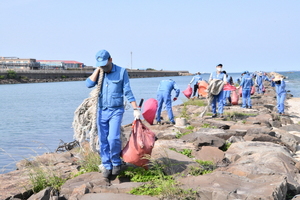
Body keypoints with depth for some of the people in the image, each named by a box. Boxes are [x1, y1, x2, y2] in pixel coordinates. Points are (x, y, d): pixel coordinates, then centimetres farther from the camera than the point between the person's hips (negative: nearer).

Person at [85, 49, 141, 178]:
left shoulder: (121, 72, -4)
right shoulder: (98, 72, 6)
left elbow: (128, 92, -4)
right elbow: (89, 84, -11)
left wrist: (135, 109, -8)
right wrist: (98, 69, -10)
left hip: (116, 111, -3)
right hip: (101, 111, 4)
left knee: (113, 138, -15)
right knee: (103, 141, 4)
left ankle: (116, 163, 8)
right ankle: (107, 166, 15)